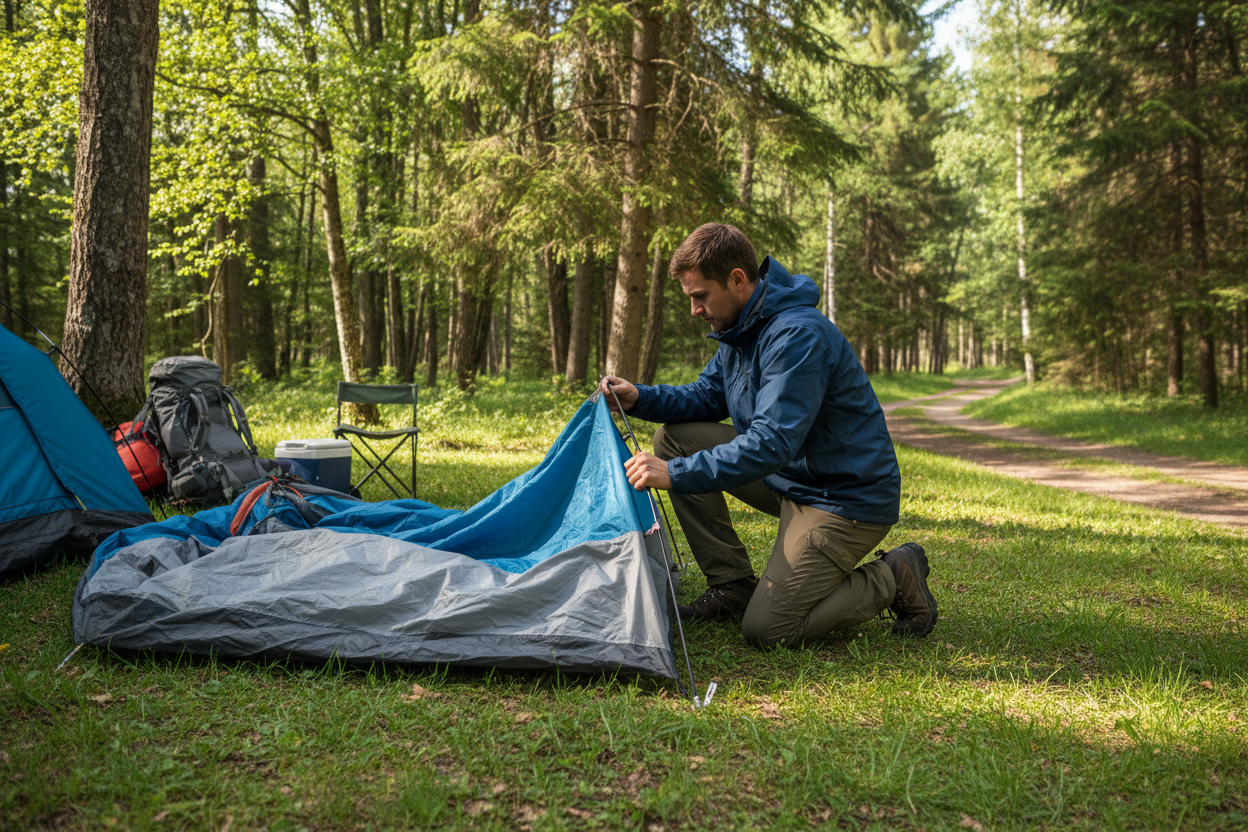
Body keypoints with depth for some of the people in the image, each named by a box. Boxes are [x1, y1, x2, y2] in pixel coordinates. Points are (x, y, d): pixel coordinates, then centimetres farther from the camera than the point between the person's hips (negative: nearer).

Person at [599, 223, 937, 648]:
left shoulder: (799, 335, -27)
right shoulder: (741, 328, 4)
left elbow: (773, 443, -35)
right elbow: (707, 397, 14)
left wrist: (677, 474, -38)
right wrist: (640, 397, -4)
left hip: (847, 497, -9)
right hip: (790, 478, 9)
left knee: (766, 629, -14)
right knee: (675, 435, 0)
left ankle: (895, 578, 6)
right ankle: (733, 584, 5)